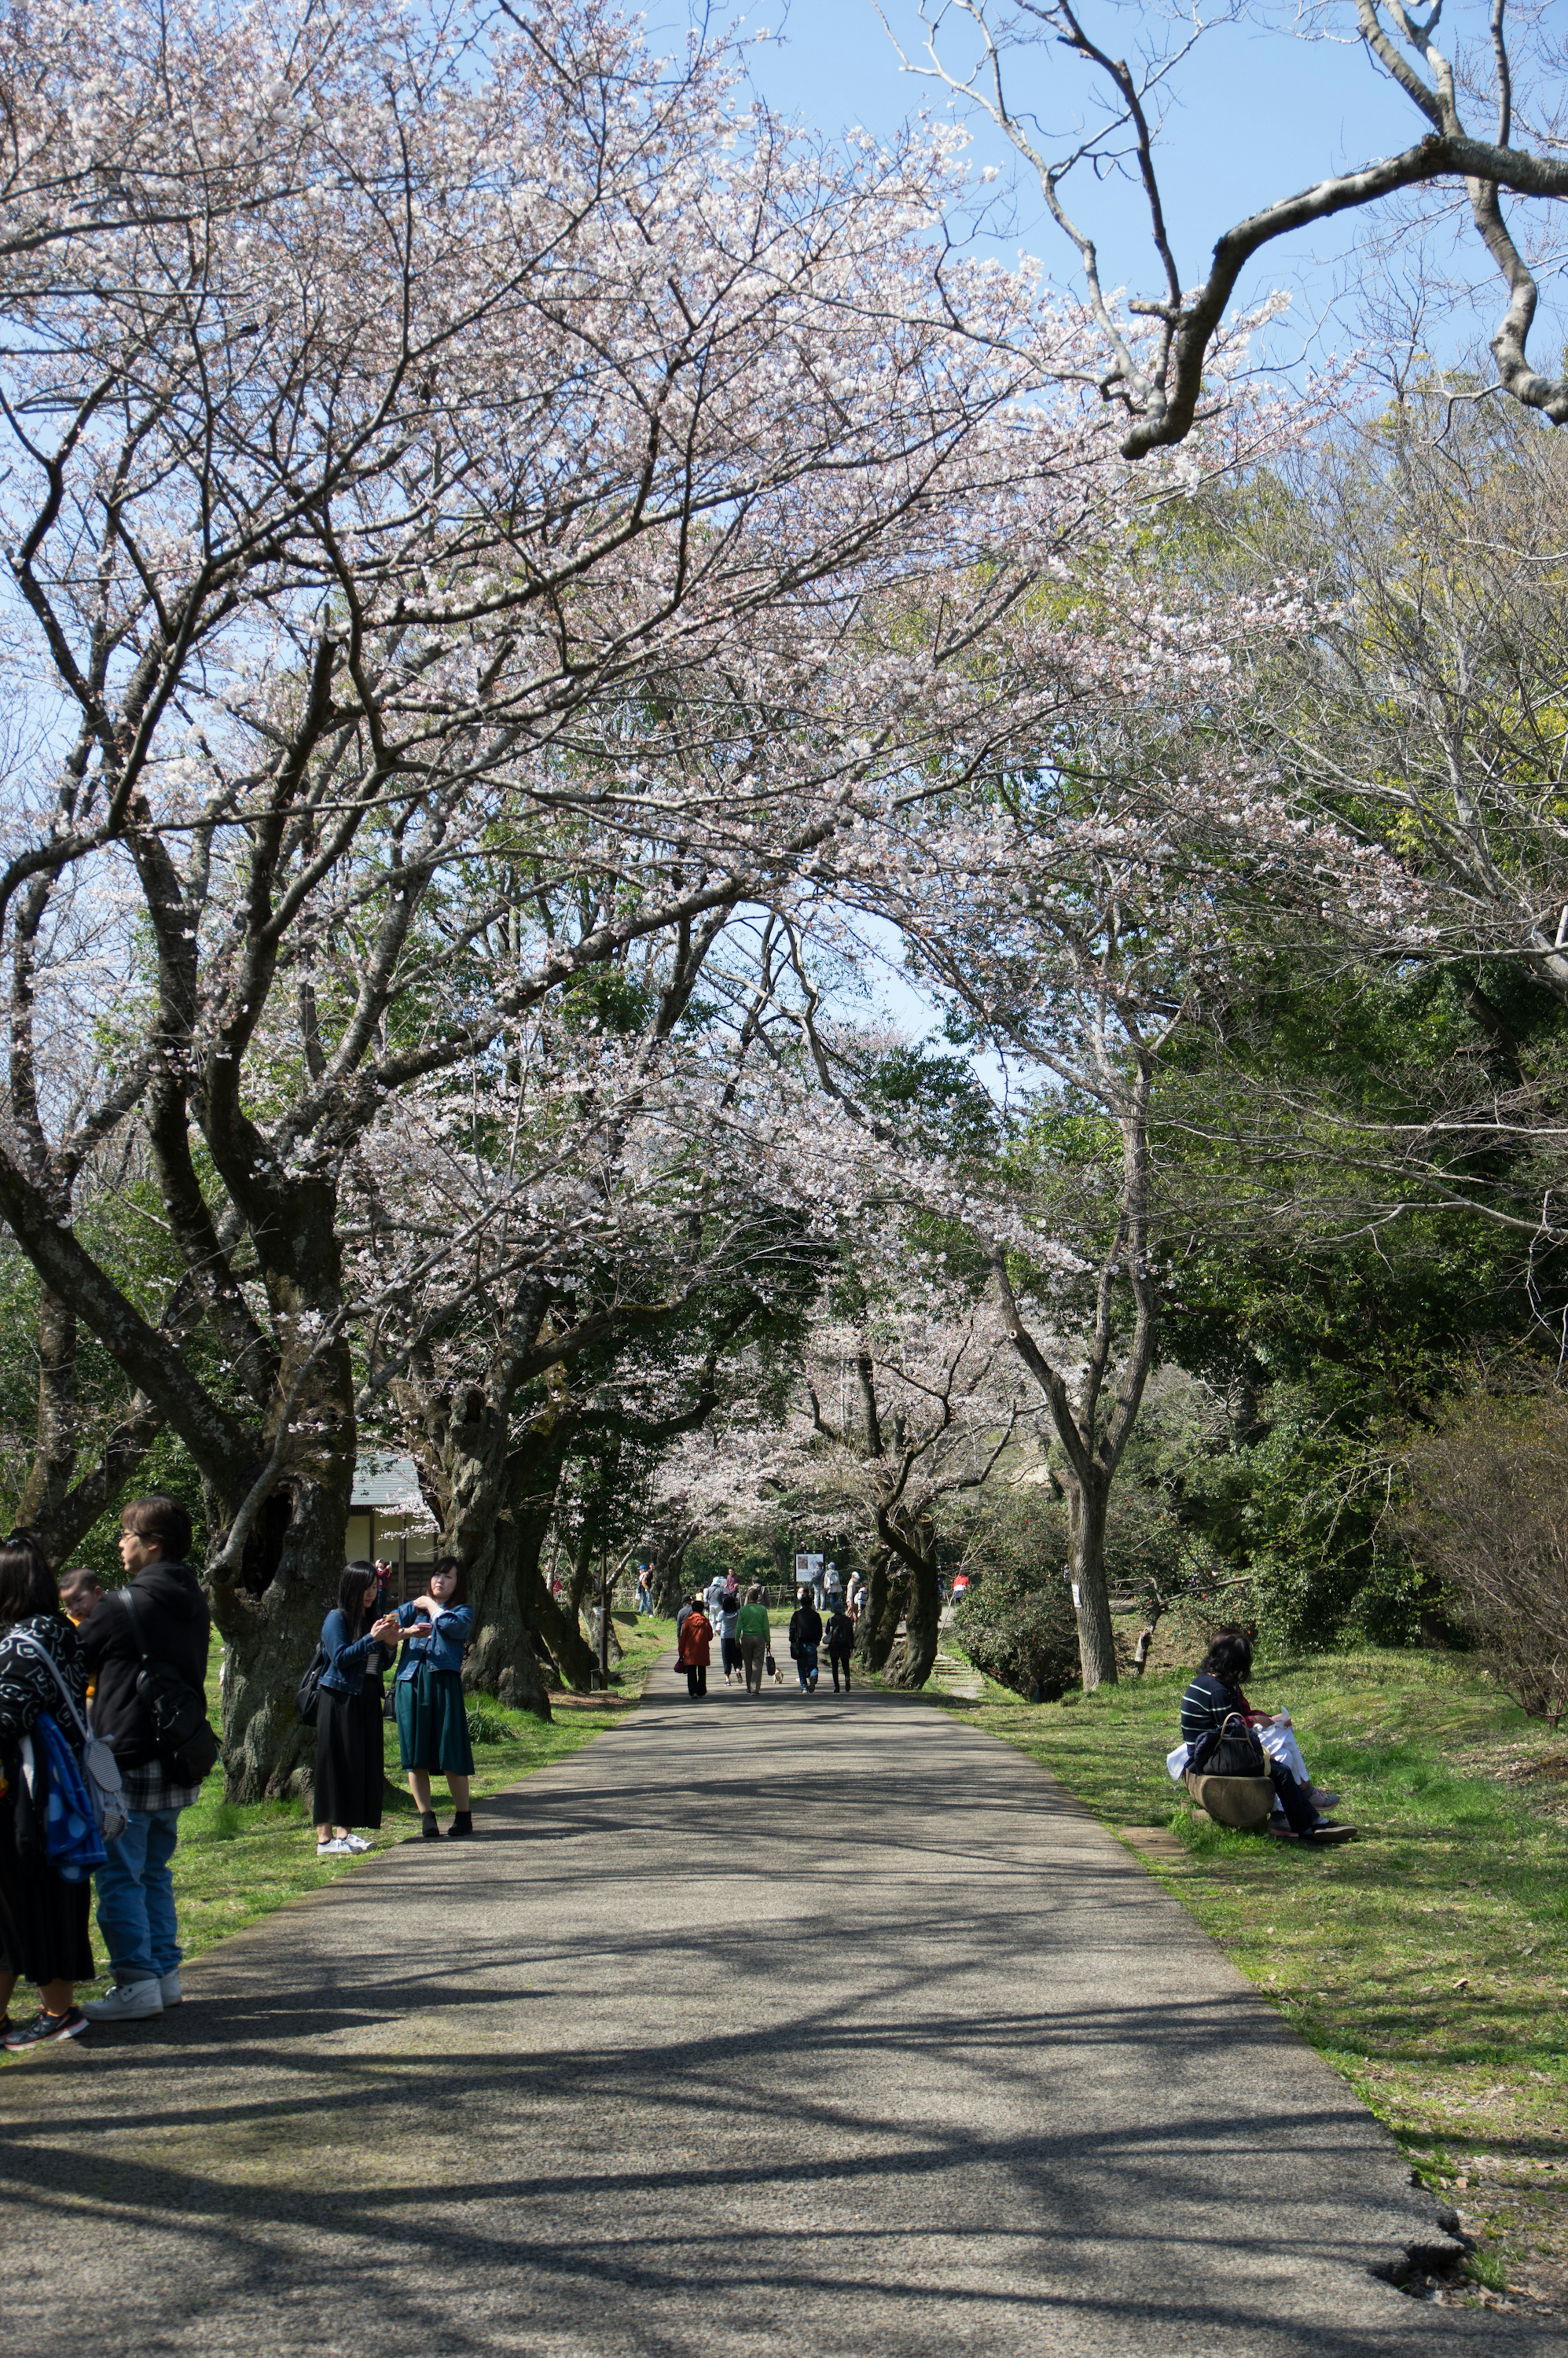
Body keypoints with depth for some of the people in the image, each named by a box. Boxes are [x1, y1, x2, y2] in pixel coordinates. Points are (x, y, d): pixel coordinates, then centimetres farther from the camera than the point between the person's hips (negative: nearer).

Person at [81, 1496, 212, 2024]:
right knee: (154, 1871, 17)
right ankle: (164, 1972, 20)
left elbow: (76, 1664, -2)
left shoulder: (124, 1605, -14)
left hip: (129, 1761, -8)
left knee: (119, 1877, -1)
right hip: (178, 1759, 8)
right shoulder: (194, 1605, 9)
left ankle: (136, 1983, -1)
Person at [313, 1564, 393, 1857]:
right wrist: (373, 1639, -19)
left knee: (365, 1765, 3)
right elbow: (340, 1658, -15)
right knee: (336, 1764, -7)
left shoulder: (371, 1619, 15)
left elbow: (382, 1665, 16)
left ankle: (345, 1833, 9)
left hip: (367, 1701, 7)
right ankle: (325, 1838, -7)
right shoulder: (337, 1618, -5)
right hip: (339, 1700, -7)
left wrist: (390, 1644, -2)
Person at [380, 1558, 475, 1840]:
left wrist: (431, 1605, 5)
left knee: (451, 1755, -3)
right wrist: (401, 1632, -22)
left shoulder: (463, 1611, 12)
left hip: (444, 1682, -3)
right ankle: (426, 1817, 7)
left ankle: (463, 1816, 7)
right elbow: (393, 1622, 1)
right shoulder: (415, 1607, 19)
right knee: (415, 1755, 0)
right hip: (410, 1683, 3)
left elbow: (451, 1626, -11)